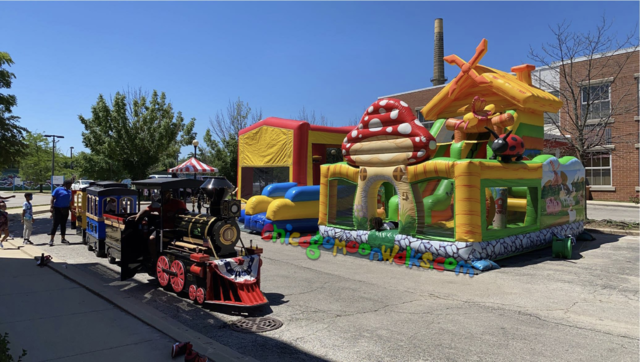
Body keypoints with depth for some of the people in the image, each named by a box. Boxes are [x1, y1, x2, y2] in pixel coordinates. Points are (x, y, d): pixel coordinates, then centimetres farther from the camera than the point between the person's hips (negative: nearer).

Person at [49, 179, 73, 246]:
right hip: (57, 209, -6)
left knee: (63, 224, 10)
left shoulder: (69, 191, 14)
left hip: (65, 209, 6)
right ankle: (51, 240, -2)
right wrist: (52, 207, -18)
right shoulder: (58, 189, -3)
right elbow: (52, 198, -8)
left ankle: (63, 239, 18)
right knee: (55, 224, -6)